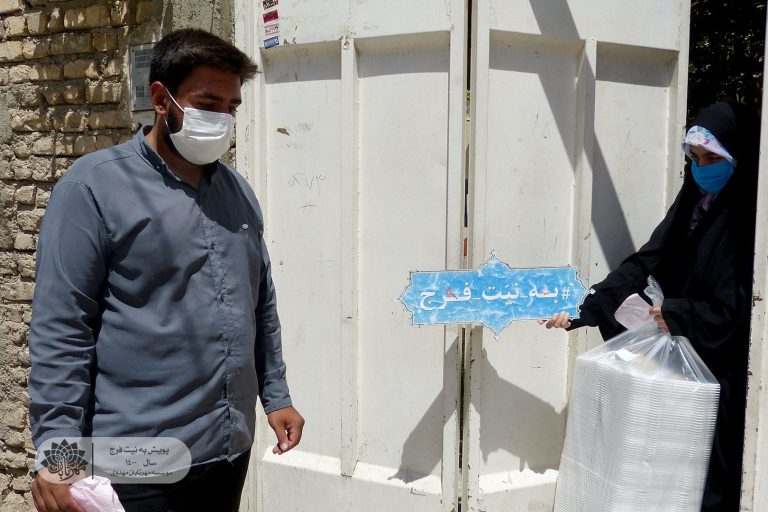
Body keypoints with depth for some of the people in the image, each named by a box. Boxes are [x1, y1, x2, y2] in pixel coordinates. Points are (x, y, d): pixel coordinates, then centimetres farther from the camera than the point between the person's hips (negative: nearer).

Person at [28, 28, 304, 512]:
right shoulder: (94, 187, -9)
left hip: (231, 448, 6)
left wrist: (276, 396, 13)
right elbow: (60, 330, -13)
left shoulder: (239, 190, 10)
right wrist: (58, 448, -16)